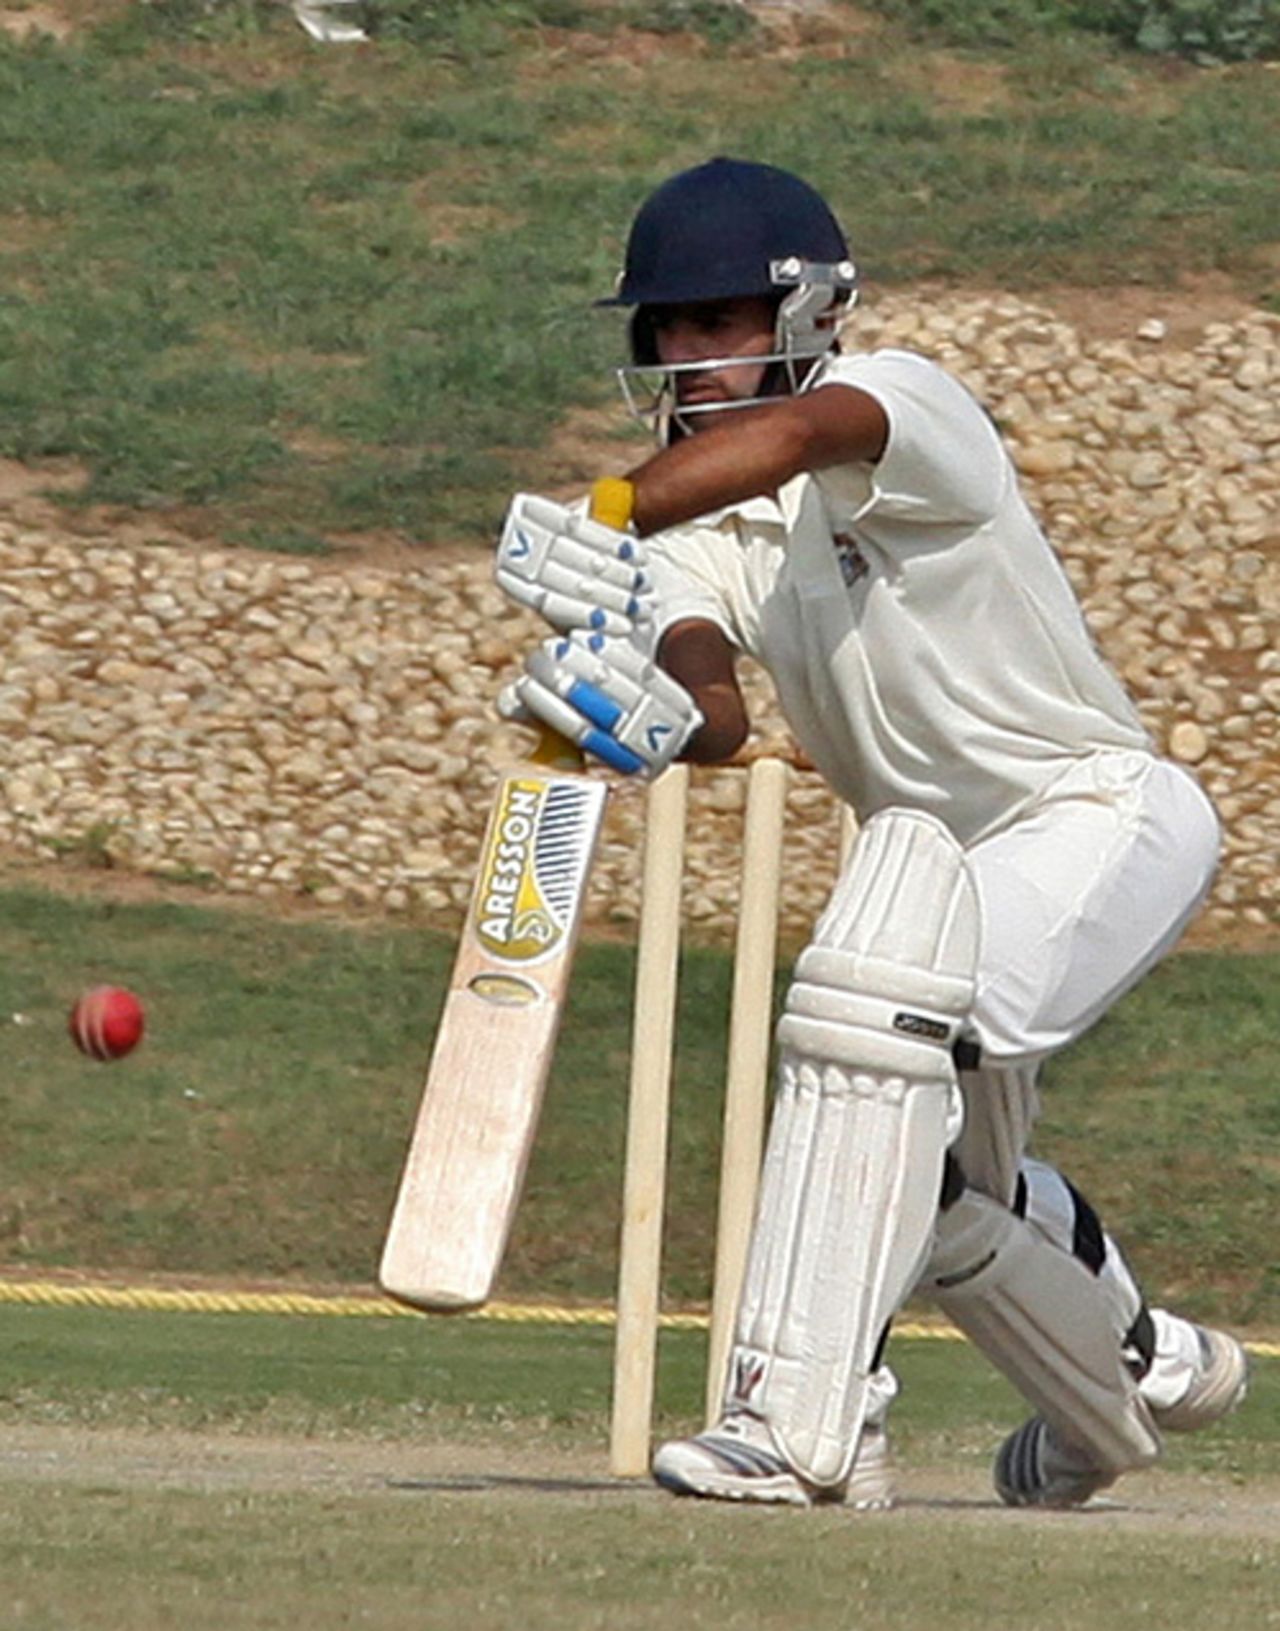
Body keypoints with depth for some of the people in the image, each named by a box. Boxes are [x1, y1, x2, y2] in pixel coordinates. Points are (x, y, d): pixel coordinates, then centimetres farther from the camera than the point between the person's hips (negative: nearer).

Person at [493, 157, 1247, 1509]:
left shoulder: (906, 400, -20)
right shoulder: (699, 530, -1)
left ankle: (805, 1422, -38)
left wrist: (605, 527, -61)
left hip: (1106, 814, -9)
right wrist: (651, 710, -45)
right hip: (957, 865, 9)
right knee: (927, 1183, 23)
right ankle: (1139, 1373, 55)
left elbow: (795, 435, -45)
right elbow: (718, 712, -21)